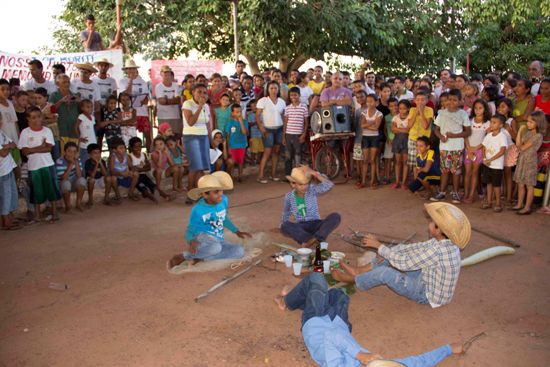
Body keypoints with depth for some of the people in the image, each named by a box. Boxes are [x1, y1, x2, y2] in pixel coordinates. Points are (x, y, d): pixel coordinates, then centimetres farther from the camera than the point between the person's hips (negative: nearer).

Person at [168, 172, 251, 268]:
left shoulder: (224, 200, -2)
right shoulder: (198, 210, -14)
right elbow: (190, 230, -6)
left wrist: (237, 232, 14)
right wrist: (191, 242, -28)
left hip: (219, 241, 6)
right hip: (202, 238, -6)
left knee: (239, 251, -22)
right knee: (215, 247, -40)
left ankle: (199, 258, -18)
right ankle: (182, 256, -17)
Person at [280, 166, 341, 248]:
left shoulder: (312, 190, -3)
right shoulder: (289, 197, 1)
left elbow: (329, 185, -22)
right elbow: (285, 214, 18)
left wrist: (313, 173, -24)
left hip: (315, 224, 0)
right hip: (300, 227, 0)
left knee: (335, 216, -26)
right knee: (285, 227, -34)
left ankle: (316, 238, -41)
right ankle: (315, 241, -38)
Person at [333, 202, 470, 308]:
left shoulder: (438, 251, -34)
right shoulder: (442, 242, -6)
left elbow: (404, 263, -28)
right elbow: (413, 249, 3)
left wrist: (379, 246, -20)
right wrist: (386, 249, -2)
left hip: (428, 295, -9)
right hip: (428, 281, 9)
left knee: (383, 273, -13)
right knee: (398, 255, 9)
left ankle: (352, 279, 13)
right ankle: (359, 271, 16)